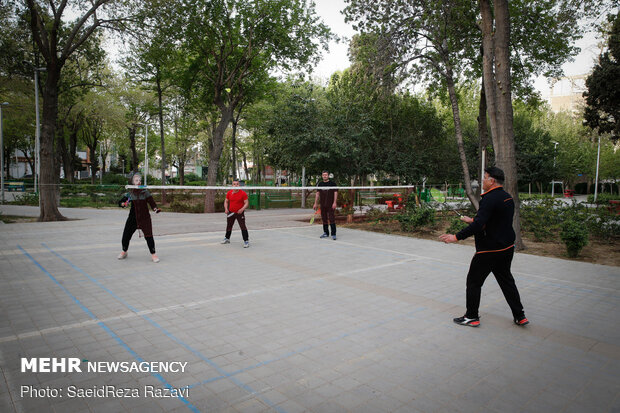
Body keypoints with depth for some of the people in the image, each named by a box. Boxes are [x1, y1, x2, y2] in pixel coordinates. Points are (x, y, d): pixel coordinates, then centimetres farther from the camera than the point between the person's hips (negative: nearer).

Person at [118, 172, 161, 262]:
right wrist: (124, 204, -15)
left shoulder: (145, 192, -4)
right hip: (133, 217, 3)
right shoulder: (130, 193, 1)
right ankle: (124, 252, 34)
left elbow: (151, 201, -8)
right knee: (126, 235, 8)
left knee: (148, 236, -8)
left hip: (144, 217, -2)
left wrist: (155, 208, -26)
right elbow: (120, 202, 7)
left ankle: (153, 254, 4)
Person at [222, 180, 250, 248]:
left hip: (240, 213, -4)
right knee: (229, 226, 20)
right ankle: (227, 238, 41)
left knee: (243, 227, -11)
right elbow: (226, 201, 11)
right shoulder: (229, 193, 0)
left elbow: (246, 203, -11)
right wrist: (226, 209, -5)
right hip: (231, 213, 5)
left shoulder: (243, 193, -12)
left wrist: (242, 209, -27)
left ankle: (246, 241, -5)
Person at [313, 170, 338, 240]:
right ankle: (326, 233, 21)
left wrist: (335, 202, -14)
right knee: (324, 219, 9)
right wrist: (316, 203, 9)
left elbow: (335, 193, -4)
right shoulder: (320, 184, 11)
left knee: (331, 219, -9)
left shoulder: (332, 183, -1)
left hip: (331, 205, -4)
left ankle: (333, 234, -5)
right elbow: (318, 194, 14)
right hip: (323, 205, 4)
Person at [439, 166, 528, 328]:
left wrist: (456, 237, -26)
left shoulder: (490, 198, -20)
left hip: (489, 249, -9)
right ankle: (519, 316, 25)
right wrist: (472, 220, 26)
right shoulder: (507, 197, 9)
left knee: (474, 281, 4)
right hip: (507, 248, 9)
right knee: (506, 280, 20)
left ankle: (472, 317, 13)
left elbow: (478, 225, -28)